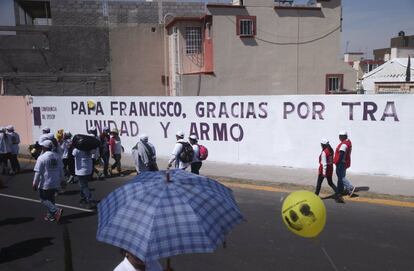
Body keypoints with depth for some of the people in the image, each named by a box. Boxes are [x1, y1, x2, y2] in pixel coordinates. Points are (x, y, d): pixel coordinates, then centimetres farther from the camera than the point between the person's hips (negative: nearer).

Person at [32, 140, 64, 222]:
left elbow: (38, 172, -15)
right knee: (51, 199, 19)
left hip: (45, 184, -6)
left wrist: (35, 183, -6)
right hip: (55, 183, 6)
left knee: (44, 199, 5)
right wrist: (60, 179, 21)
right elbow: (61, 170, 10)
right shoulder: (57, 156, 3)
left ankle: (56, 211, -10)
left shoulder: (41, 158, -15)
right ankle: (51, 215, 23)